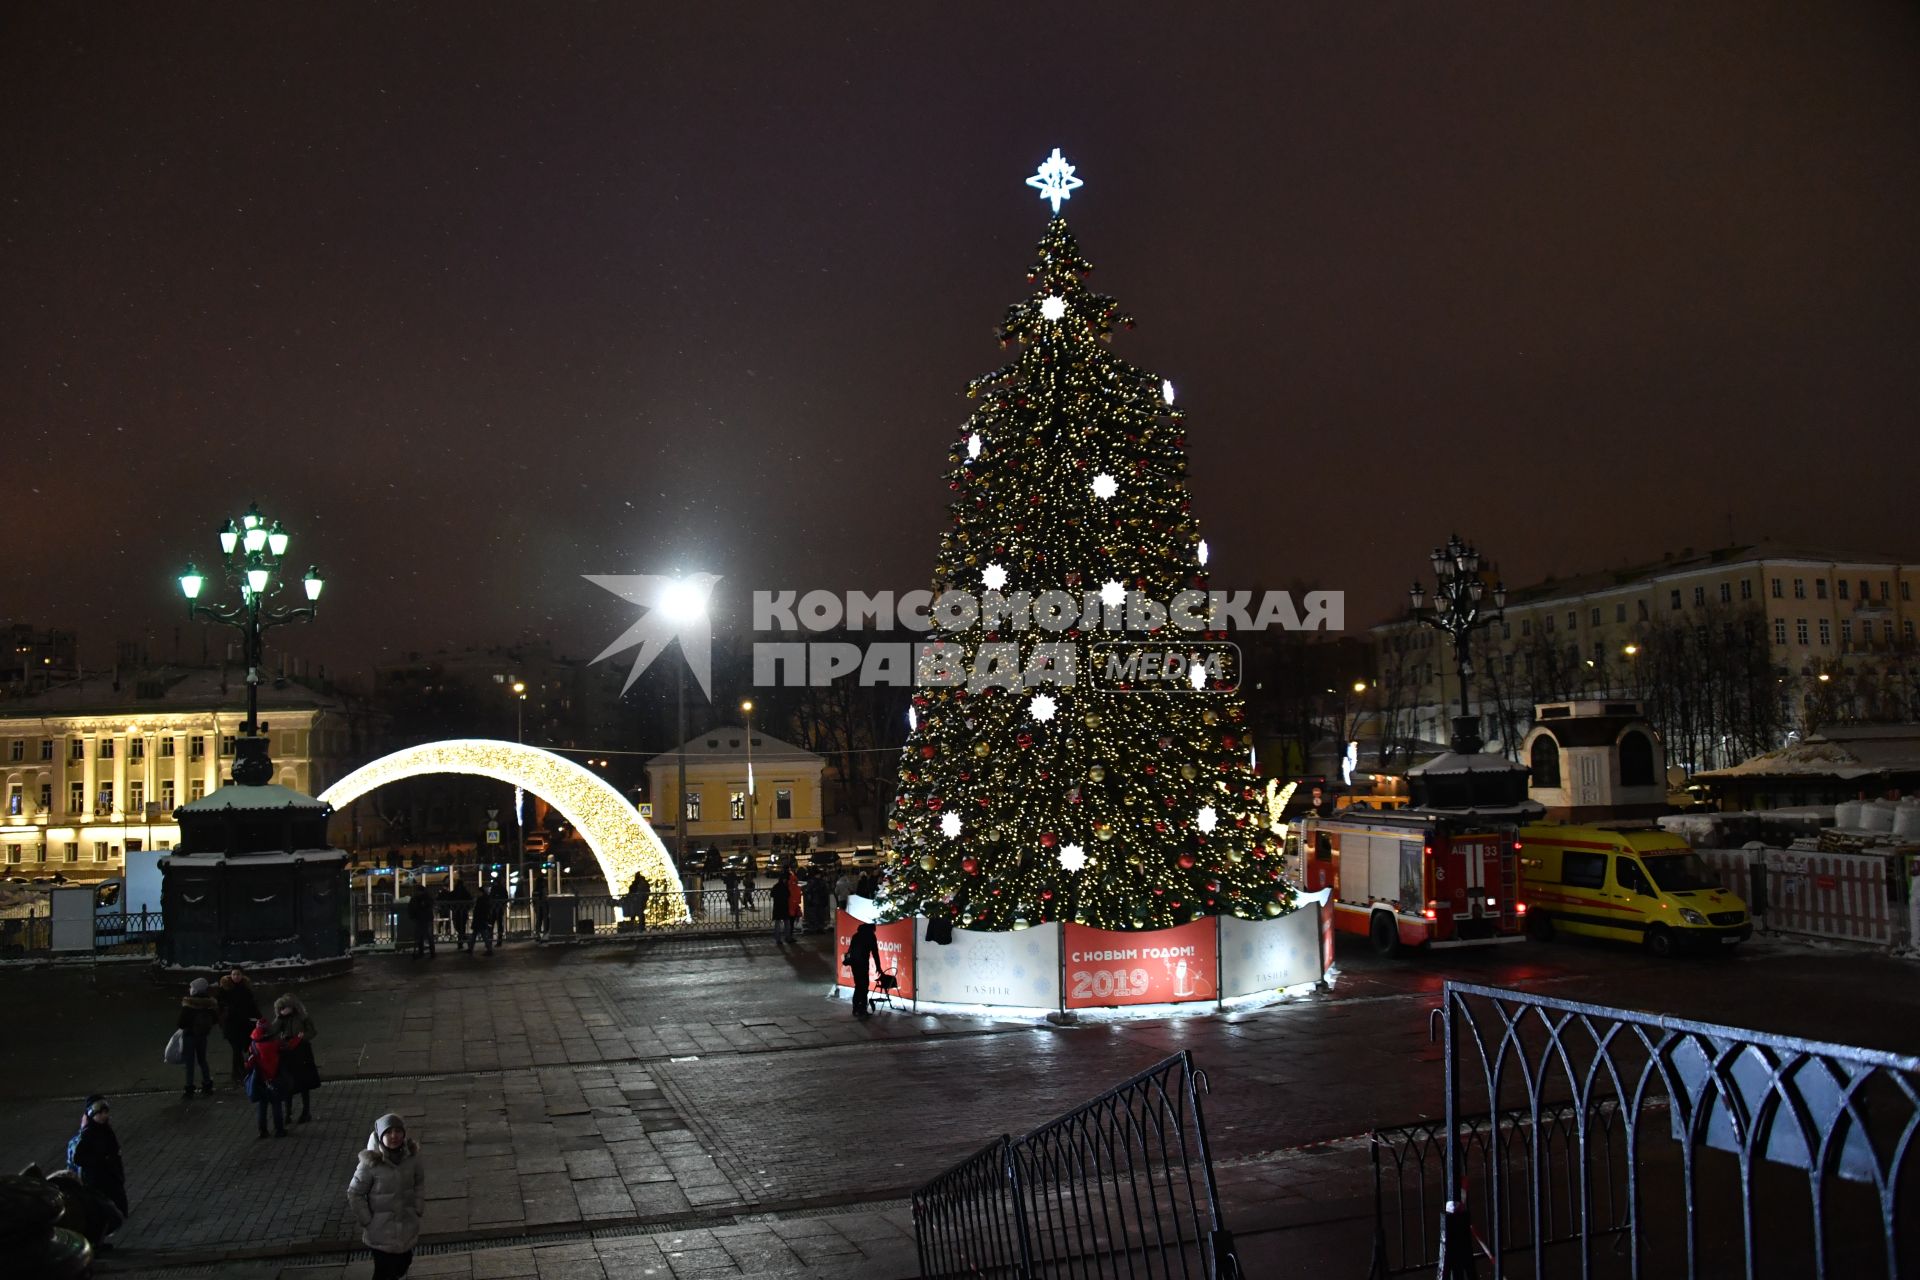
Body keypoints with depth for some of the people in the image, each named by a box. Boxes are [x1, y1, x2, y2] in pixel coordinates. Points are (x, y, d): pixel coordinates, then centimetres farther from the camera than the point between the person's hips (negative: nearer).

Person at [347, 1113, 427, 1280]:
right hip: (381, 1229, -4)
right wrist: (367, 1221, -11)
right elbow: (354, 1194, -11)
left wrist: (418, 1209, 2)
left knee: (403, 1264, 20)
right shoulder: (370, 1163, -20)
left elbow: (420, 1181, 7)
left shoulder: (411, 1156, -9)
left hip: (407, 1226, 4)